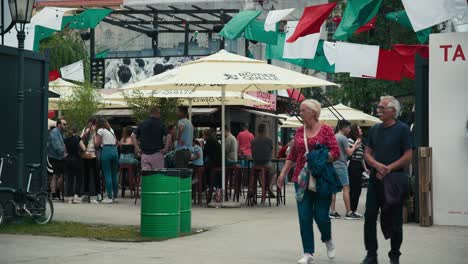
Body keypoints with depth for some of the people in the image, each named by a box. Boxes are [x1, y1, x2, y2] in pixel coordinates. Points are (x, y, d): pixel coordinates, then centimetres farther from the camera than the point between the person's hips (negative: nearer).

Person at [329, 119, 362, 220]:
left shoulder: (334, 137, 15)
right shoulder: (343, 138, -12)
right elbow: (349, 153, -12)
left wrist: (355, 147, 18)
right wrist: (355, 144, 2)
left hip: (333, 165, 9)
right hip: (341, 165, -9)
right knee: (346, 188, -6)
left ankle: (332, 211, 9)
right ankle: (348, 213, -6)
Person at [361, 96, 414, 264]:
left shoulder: (402, 129, -5)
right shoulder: (375, 130, 10)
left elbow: (408, 157, -9)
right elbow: (367, 153, 10)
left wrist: (388, 169, -15)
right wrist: (378, 165, -10)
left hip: (394, 180, -4)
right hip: (375, 178, 5)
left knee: (394, 219, 3)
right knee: (369, 216, 0)